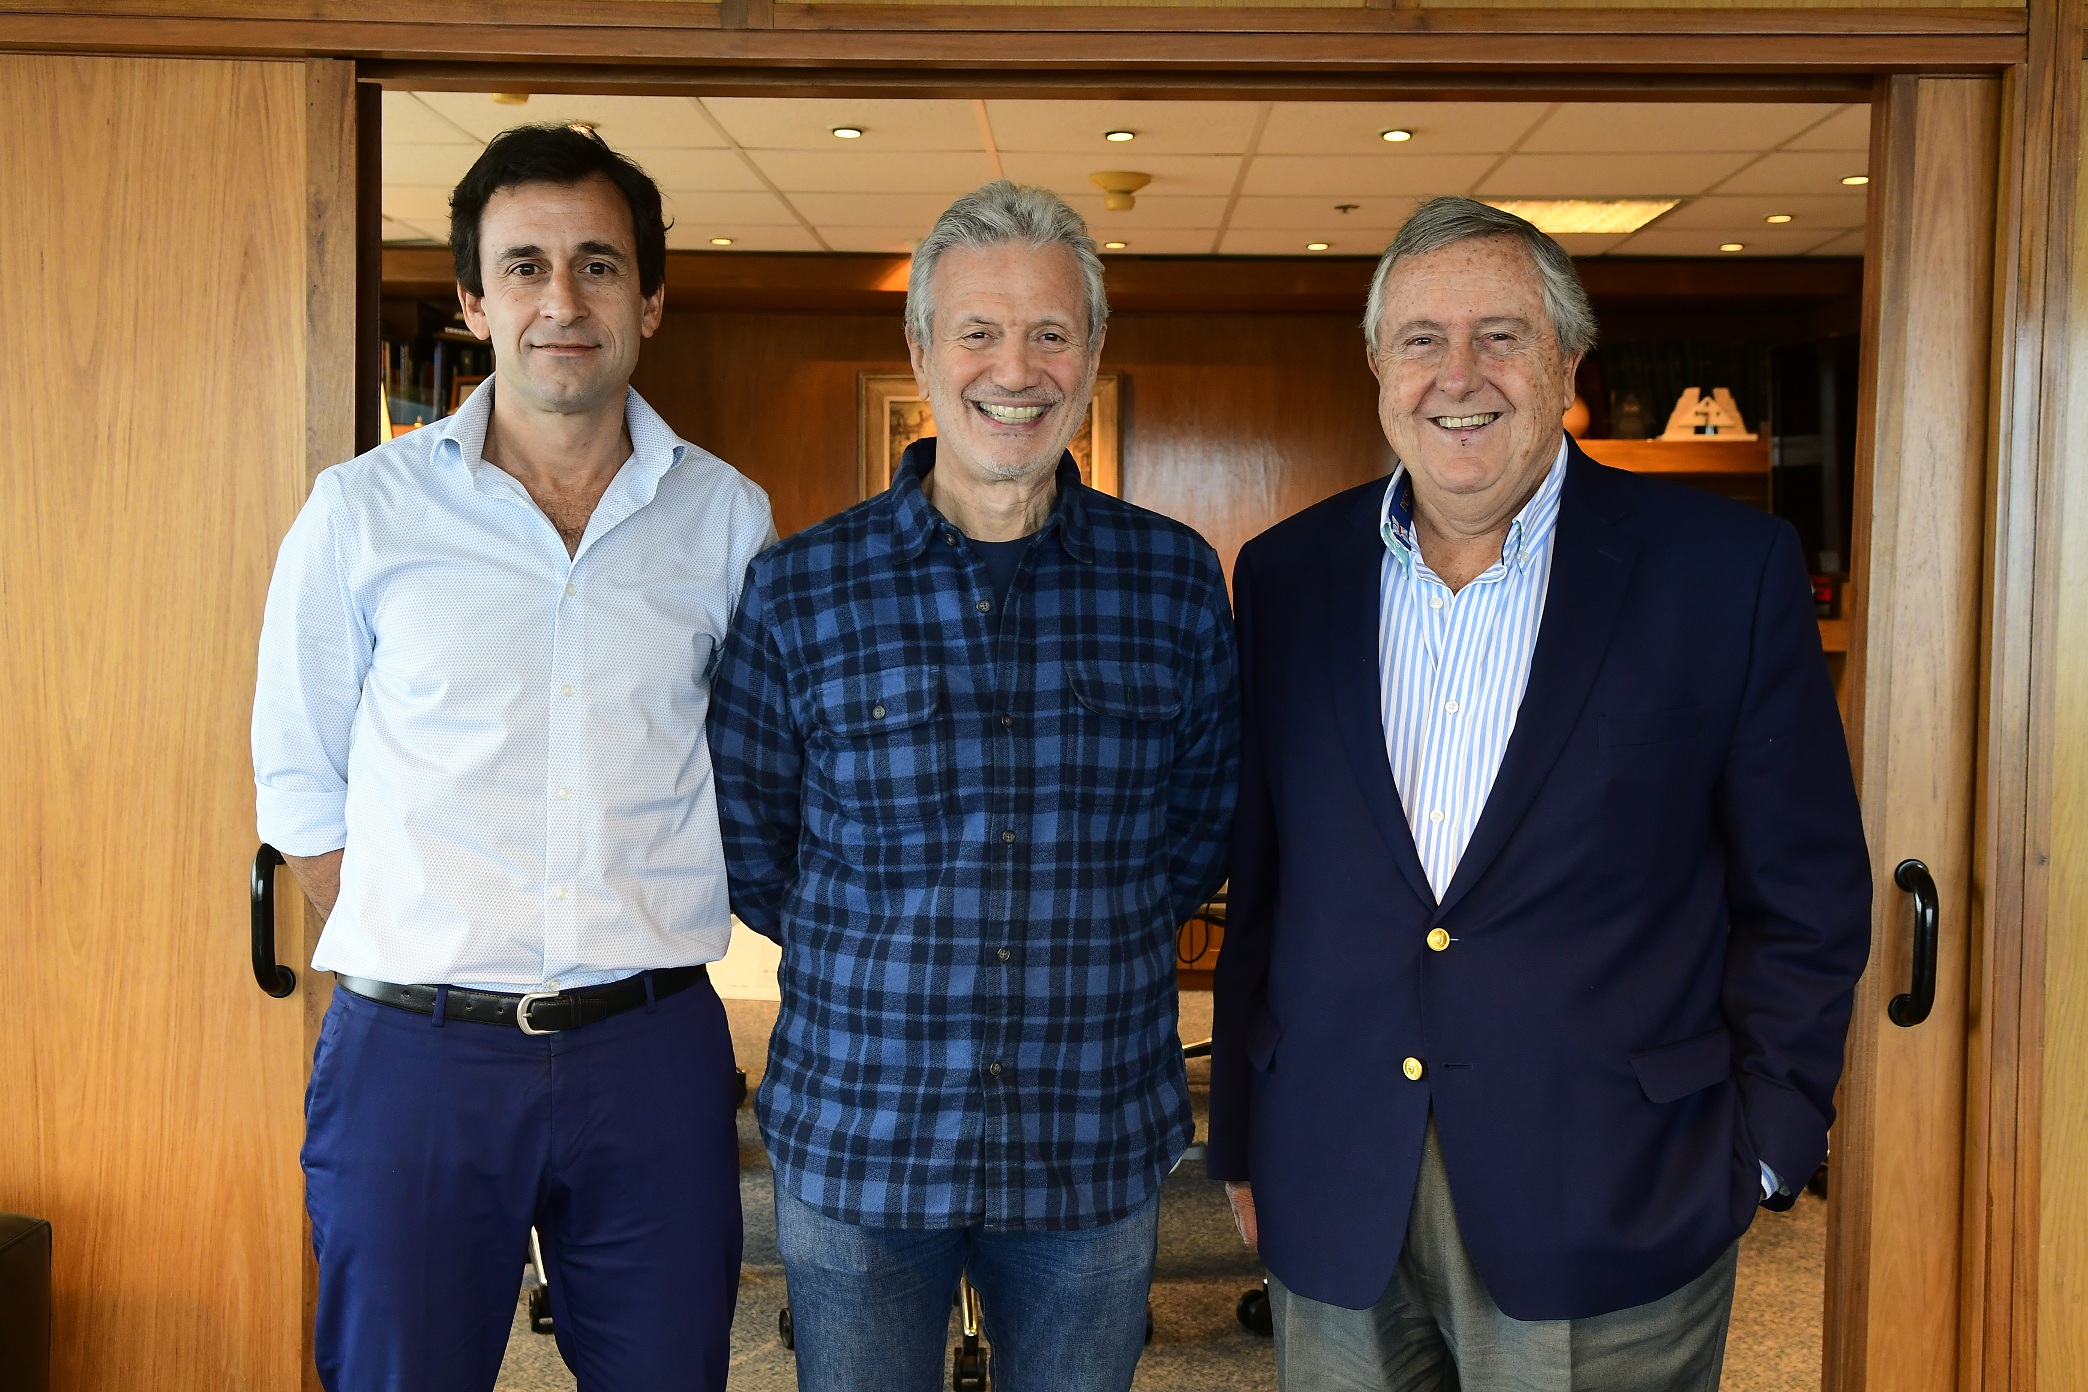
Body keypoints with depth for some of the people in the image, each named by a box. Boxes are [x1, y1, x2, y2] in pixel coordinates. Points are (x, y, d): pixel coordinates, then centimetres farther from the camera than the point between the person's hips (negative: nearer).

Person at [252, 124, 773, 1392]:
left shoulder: (727, 517, 4)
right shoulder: (363, 511, 0)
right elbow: (301, 779, 7)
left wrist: (635, 951, 7)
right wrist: (423, 956, 0)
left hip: (655, 1050, 1)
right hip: (415, 1050, -1)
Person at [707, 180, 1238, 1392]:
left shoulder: (1178, 580, -1)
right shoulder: (798, 589, -5)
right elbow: (743, 839, 4)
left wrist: (1087, 942, 4)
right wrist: (882, 959, 1)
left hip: (1101, 1145, 1)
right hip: (854, 1146, -1)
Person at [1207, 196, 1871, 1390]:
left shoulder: (1728, 567, -4)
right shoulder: (1287, 576, 4)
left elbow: (1805, 898, 0)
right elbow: (1255, 884, 8)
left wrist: (1759, 1158, -4)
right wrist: (1242, 1139, 9)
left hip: (1610, 1209, -2)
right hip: (1334, 1197, 3)